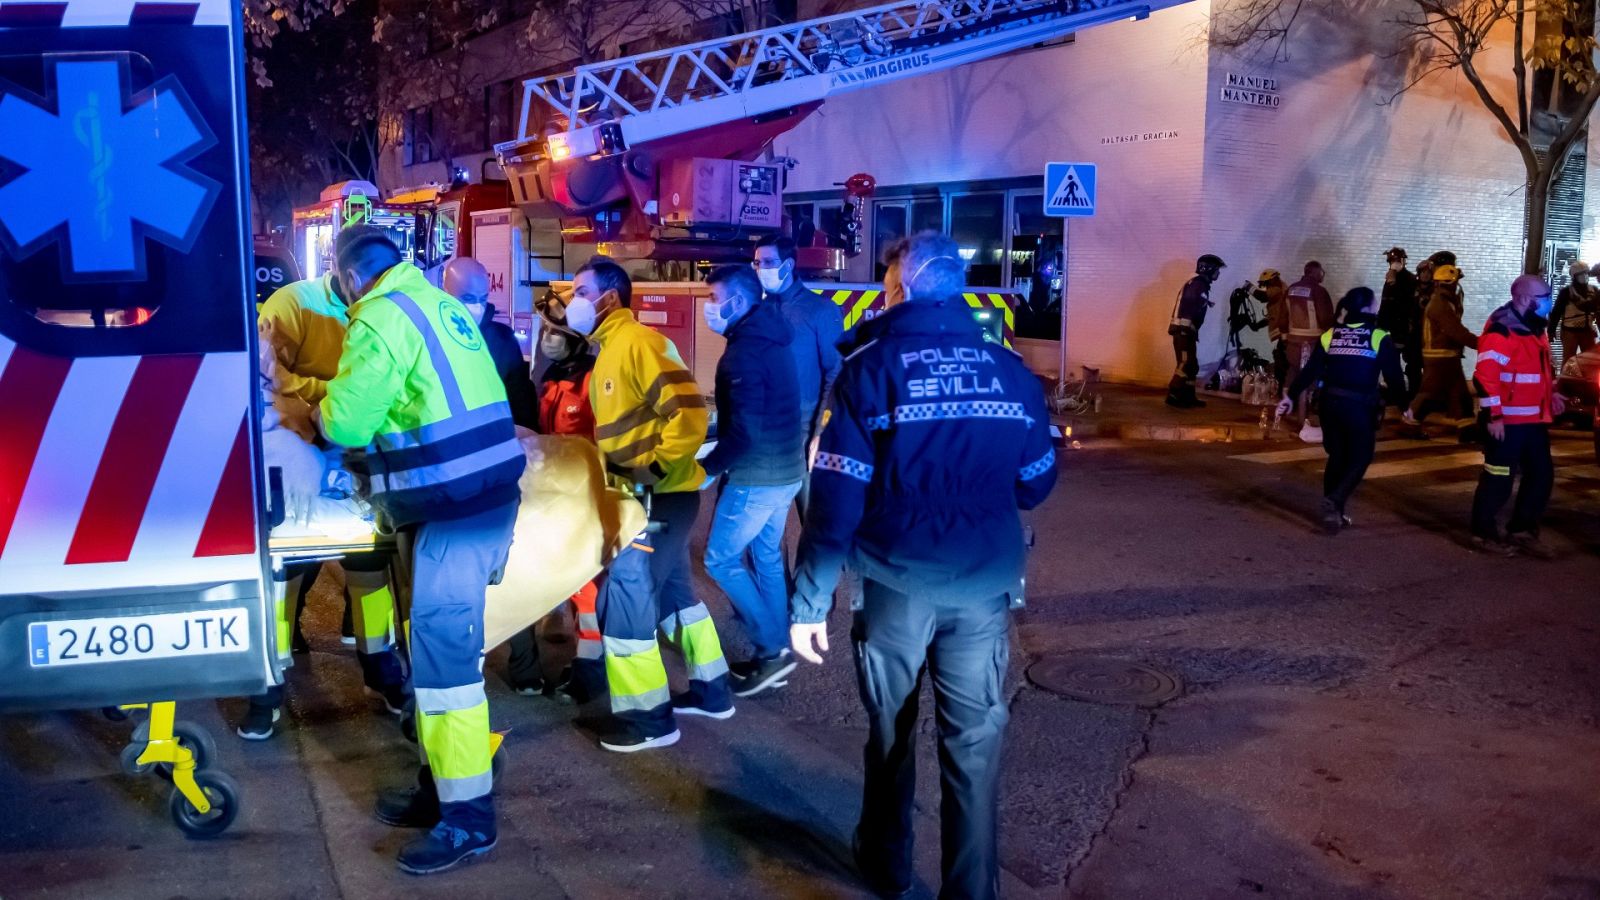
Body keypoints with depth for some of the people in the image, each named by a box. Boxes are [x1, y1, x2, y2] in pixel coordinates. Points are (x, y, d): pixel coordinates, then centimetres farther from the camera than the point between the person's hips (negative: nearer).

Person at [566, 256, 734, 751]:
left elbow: (688, 413, -25)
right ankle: (711, 689, 30)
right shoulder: (609, 349, 14)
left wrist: (655, 470, -21)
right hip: (643, 496, 10)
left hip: (661, 495, -10)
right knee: (672, 589, 18)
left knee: (623, 597, -6)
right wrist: (612, 470, 6)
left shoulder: (638, 341, -16)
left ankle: (648, 716, 5)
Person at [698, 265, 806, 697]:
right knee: (767, 557, 16)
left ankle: (771, 650, 2)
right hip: (784, 470, 9)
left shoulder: (744, 351, -21)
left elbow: (745, 431, -25)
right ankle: (776, 652, 22)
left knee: (720, 560, 1)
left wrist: (707, 468, -14)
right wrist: (716, 433, 23)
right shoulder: (771, 339, 9)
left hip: (755, 476, -9)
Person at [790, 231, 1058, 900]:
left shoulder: (871, 369, -8)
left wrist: (809, 600, -8)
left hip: (896, 583, -1)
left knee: (891, 732, 19)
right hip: (984, 587, 1)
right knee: (975, 744, 9)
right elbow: (1036, 484, 10)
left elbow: (837, 498, -12)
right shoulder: (1012, 371, 1)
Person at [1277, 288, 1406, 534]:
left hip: (1331, 403, 4)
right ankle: (1334, 500, -15)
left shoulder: (1330, 334, 6)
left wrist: (1290, 395, 13)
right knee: (1360, 458, 7)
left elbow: (1310, 370, 6)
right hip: (1361, 406, -4)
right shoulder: (1379, 337, -4)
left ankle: (1333, 513, 22)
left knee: (1336, 456, 17)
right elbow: (1394, 375, -3)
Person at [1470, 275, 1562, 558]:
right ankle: (1484, 533, 13)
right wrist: (1493, 416, -24)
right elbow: (1485, 375, -23)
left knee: (1542, 475, 13)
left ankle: (1522, 531, 25)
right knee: (1498, 479, -1)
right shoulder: (1502, 329, -18)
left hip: (1534, 419, 9)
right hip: (1507, 421, -9)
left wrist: (1551, 394, 18)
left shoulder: (1535, 327, 14)